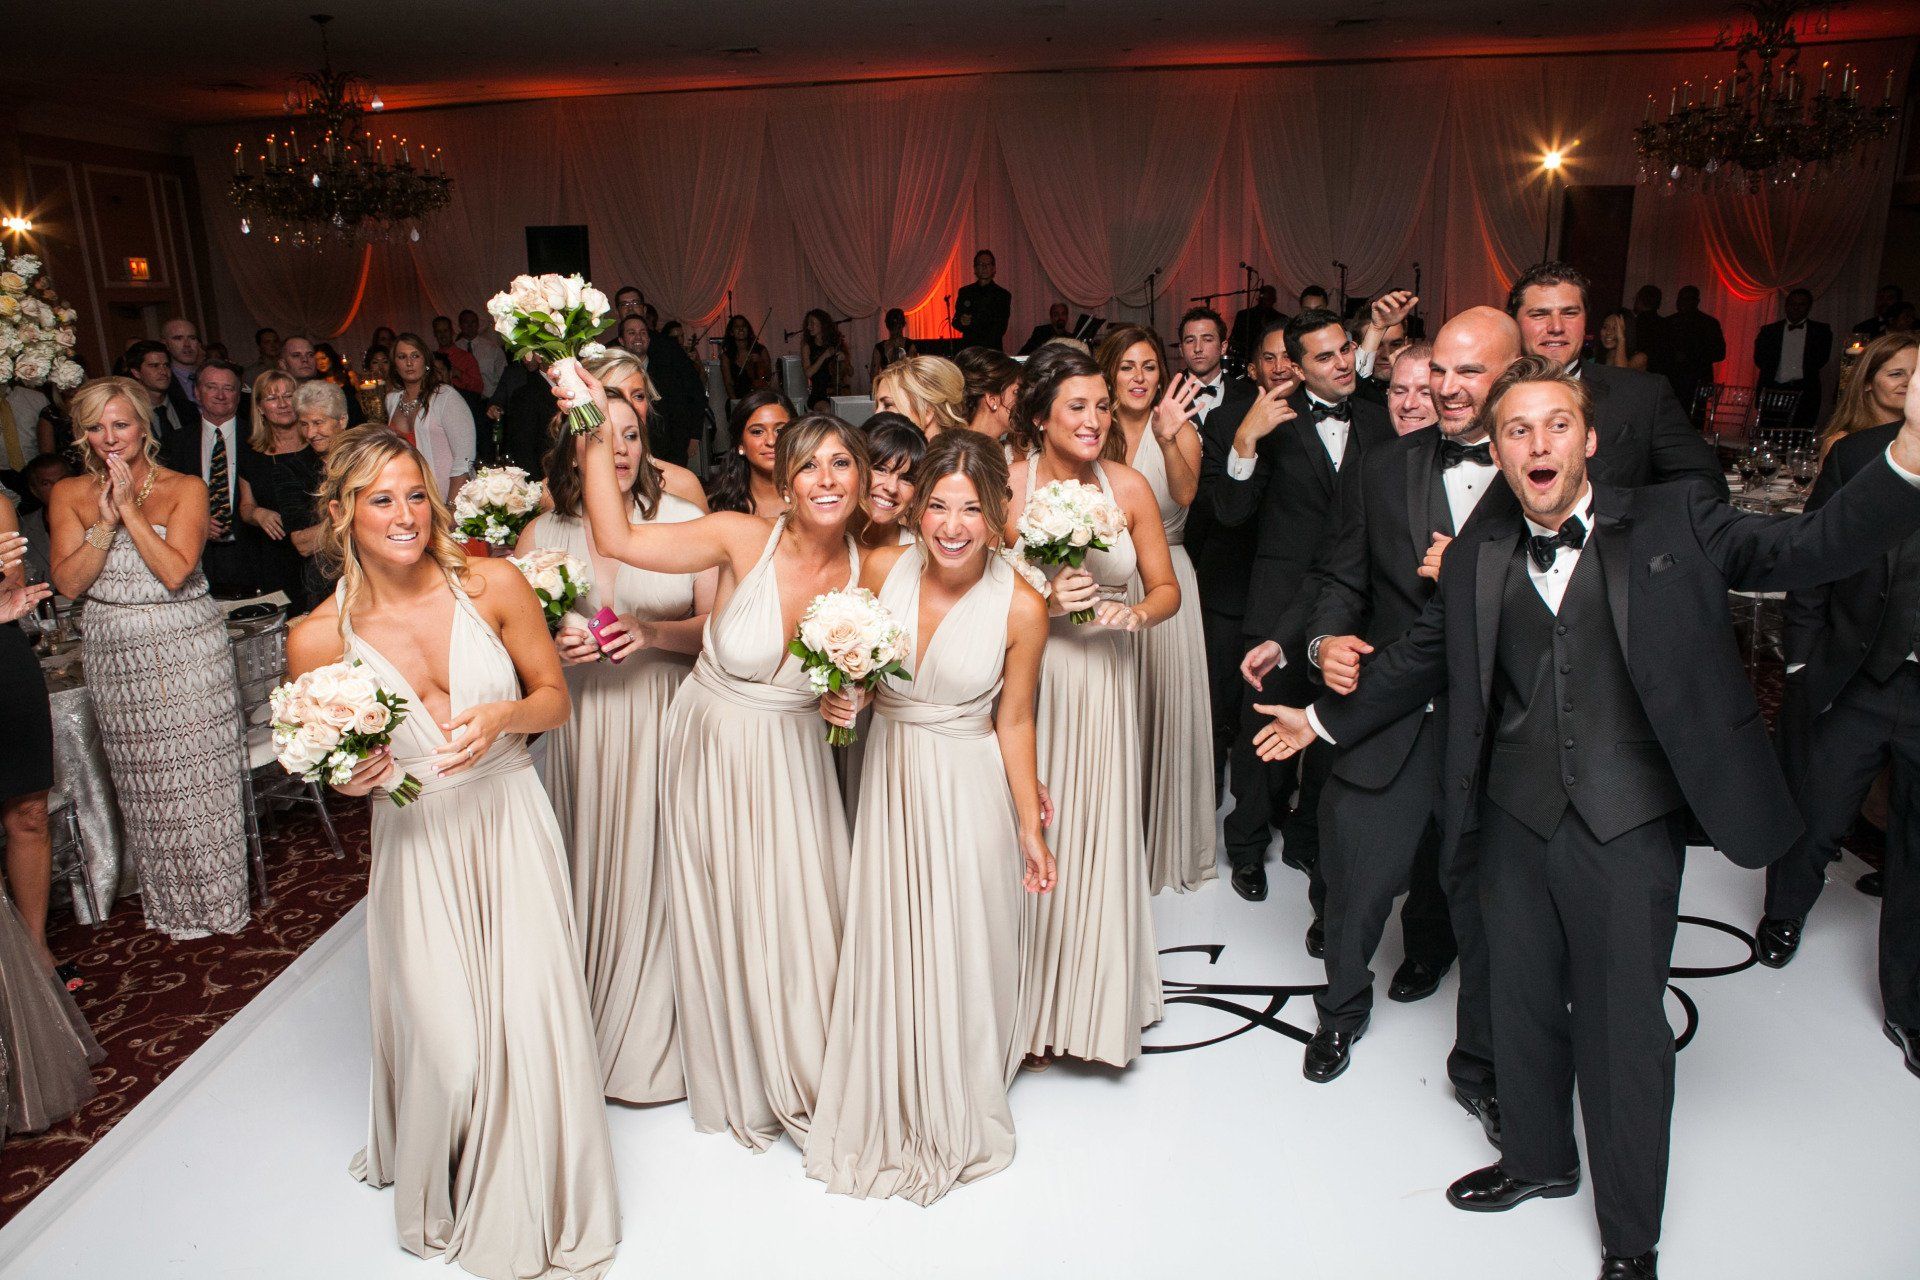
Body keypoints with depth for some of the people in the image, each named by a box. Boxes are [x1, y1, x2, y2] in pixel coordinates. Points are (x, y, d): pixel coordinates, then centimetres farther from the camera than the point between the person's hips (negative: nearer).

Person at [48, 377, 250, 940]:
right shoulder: (69, 494, 4)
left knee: (201, 772, 2)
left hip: (189, 650, -2)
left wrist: (129, 507, -15)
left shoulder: (185, 488, -3)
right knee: (144, 782, 10)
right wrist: (107, 520, -13)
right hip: (116, 656, 3)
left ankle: (216, 898, 18)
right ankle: (171, 907, 24)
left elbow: (175, 571, -15)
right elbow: (69, 582, -4)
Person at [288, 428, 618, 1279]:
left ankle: (543, 1211, 28)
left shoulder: (492, 585, -9)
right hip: (416, 845, 0)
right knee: (448, 1045, -1)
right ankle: (450, 1200, 34)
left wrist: (503, 716, -18)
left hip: (511, 826, 0)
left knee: (533, 1019, -1)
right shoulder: (319, 638, -7)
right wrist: (350, 779, -15)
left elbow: (554, 697, 2)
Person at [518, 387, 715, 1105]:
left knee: (659, 868, 5)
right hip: (582, 727, 2)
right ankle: (591, 1029, 29)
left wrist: (653, 633, -16)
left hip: (666, 721, -1)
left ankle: (654, 1032, 26)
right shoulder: (542, 535, 3)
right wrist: (552, 644, -11)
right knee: (590, 873, 8)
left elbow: (717, 626, 0)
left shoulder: (685, 520, -2)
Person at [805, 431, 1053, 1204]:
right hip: (890, 778, 3)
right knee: (886, 946, 16)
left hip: (969, 791, -3)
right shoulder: (883, 569, -10)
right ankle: (889, 1111, 41)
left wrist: (1030, 827, -3)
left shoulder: (1020, 608, -18)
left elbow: (1014, 722, -8)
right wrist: (838, 701, -15)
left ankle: (957, 1117, 38)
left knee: (962, 951, 10)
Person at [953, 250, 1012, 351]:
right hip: (968, 348, 2)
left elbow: (1000, 329, -1)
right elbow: (955, 322, 11)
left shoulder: (1003, 295, 4)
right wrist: (961, 322, -12)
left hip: (992, 350, -2)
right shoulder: (964, 292, 13)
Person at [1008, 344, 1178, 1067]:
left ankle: (1098, 999, 32)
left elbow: (1166, 589, 5)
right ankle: (1035, 1007, 25)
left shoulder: (1129, 487, -2)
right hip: (1029, 682, -2)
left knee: (1100, 836, 9)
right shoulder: (1007, 489, -8)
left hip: (1104, 684, 2)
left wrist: (1134, 613, -15)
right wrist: (1043, 604, -19)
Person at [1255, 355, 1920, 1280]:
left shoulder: (1674, 525, -5)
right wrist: (1324, 718, 20)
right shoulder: (1477, 562, 4)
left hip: (1629, 829, -3)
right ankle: (1538, 1158, 46)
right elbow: (1420, 661, 14)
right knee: (1522, 1005, 19)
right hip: (1517, 822, 3)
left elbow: (1812, 550, -13)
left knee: (1624, 1026, 8)